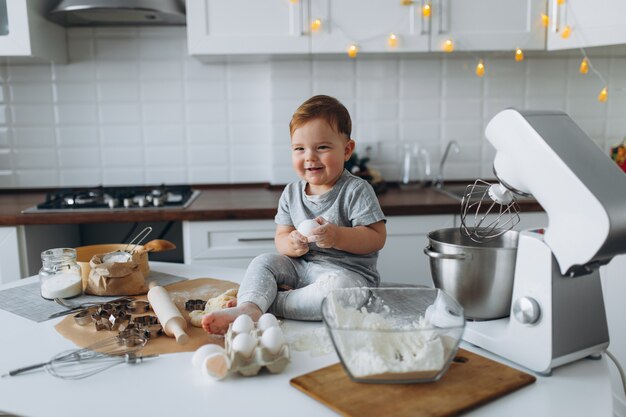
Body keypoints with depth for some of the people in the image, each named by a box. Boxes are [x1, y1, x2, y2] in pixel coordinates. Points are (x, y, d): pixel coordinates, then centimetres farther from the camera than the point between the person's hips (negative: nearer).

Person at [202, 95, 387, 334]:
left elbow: (377, 238, -14)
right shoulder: (291, 193, 8)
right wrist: (291, 245, -19)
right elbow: (281, 237, 6)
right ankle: (248, 308, -36)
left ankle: (268, 302, -25)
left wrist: (337, 236, -29)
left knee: (338, 285, -36)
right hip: (300, 268, 6)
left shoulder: (356, 190, -9)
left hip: (349, 271, -5)